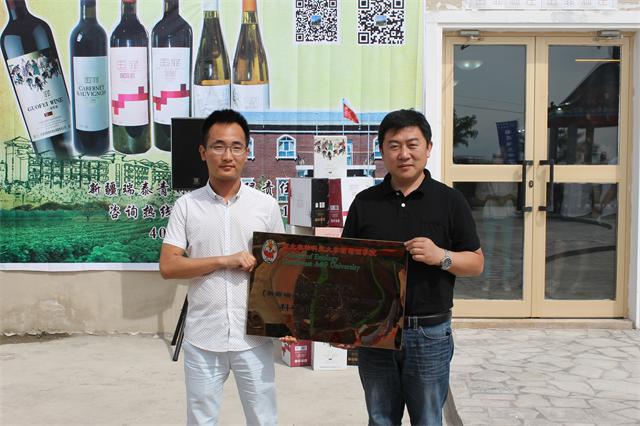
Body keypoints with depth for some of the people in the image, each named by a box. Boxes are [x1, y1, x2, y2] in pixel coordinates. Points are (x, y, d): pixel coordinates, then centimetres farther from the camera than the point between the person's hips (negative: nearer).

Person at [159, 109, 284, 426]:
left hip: (254, 337, 0)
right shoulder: (186, 205, -1)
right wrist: (225, 260, -15)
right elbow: (168, 266, -6)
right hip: (202, 339, 0)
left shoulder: (266, 205, 0)